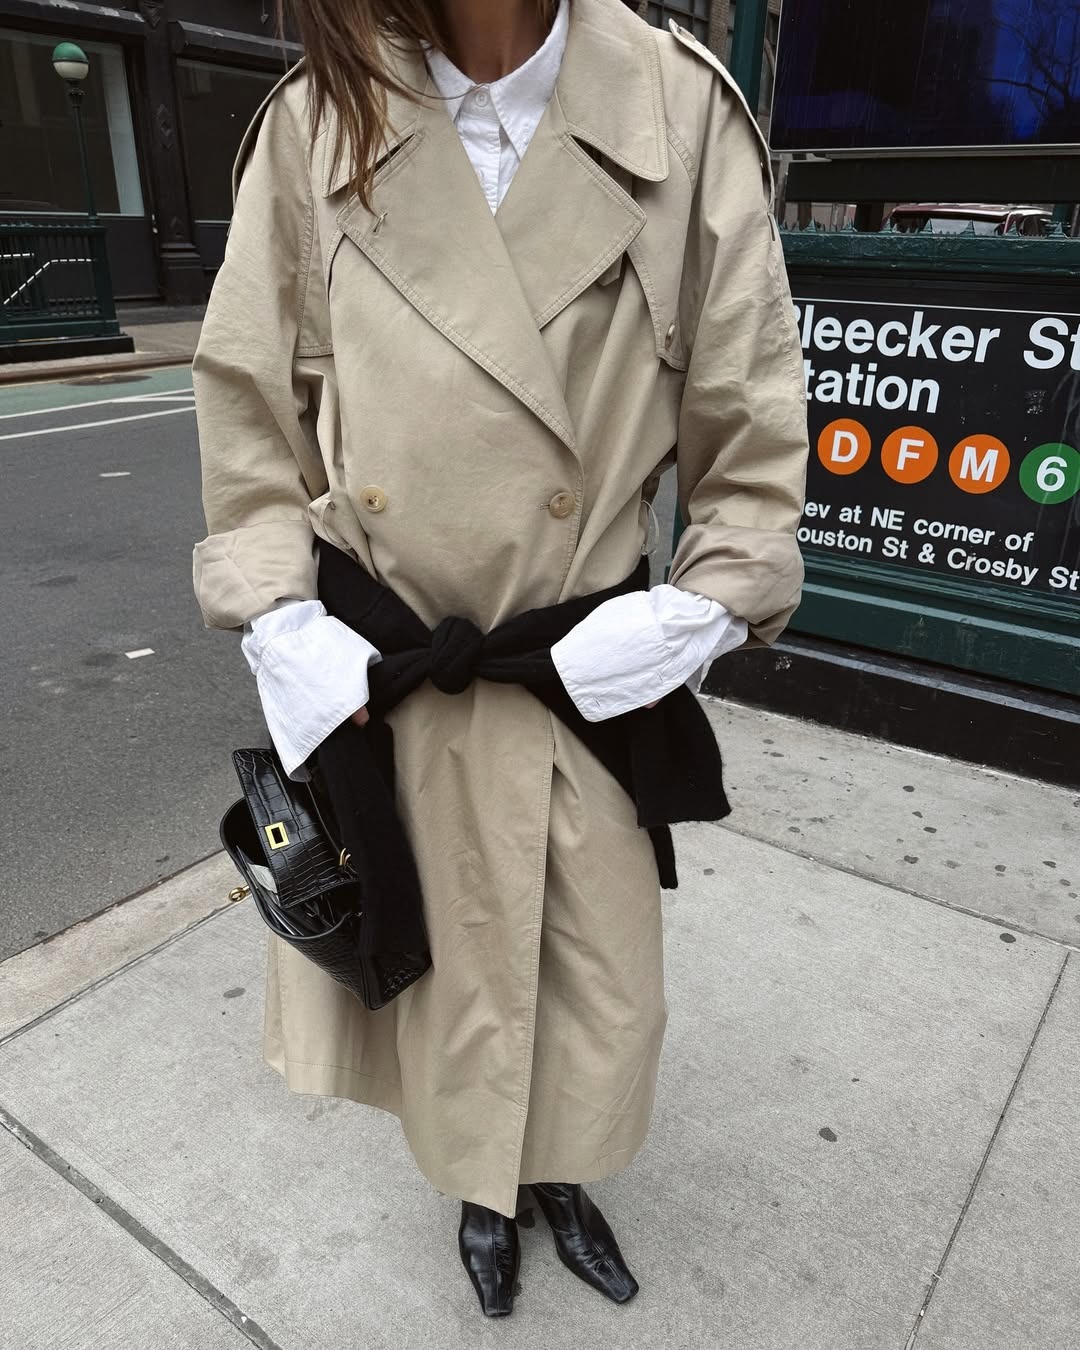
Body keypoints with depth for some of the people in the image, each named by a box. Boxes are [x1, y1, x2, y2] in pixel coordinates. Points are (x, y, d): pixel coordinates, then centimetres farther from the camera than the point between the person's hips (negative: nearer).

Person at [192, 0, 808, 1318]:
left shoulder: (682, 113, -7)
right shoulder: (315, 124, -4)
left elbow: (753, 412, -2)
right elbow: (247, 399, 2)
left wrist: (706, 601, -11)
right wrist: (278, 615, -7)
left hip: (591, 677, 0)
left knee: (602, 970, 18)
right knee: (445, 952, 21)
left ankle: (560, 1173, 53)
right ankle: (480, 1183, 54)